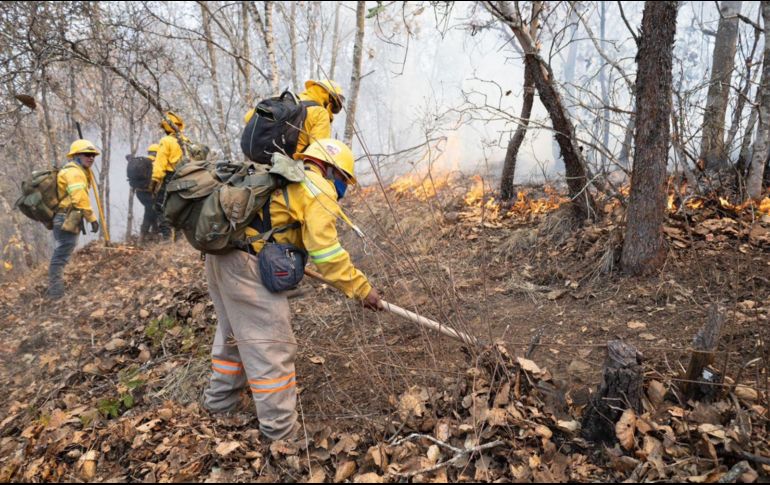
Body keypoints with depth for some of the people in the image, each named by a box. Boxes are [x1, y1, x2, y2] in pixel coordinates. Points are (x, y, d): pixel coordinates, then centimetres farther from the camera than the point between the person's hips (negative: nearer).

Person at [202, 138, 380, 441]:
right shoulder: (319, 189, -5)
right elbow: (326, 251, -12)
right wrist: (361, 289, -6)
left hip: (220, 252, 10)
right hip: (247, 263, -10)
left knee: (234, 330, 25)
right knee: (272, 345, -2)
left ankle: (220, 399, 41)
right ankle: (281, 429, 6)